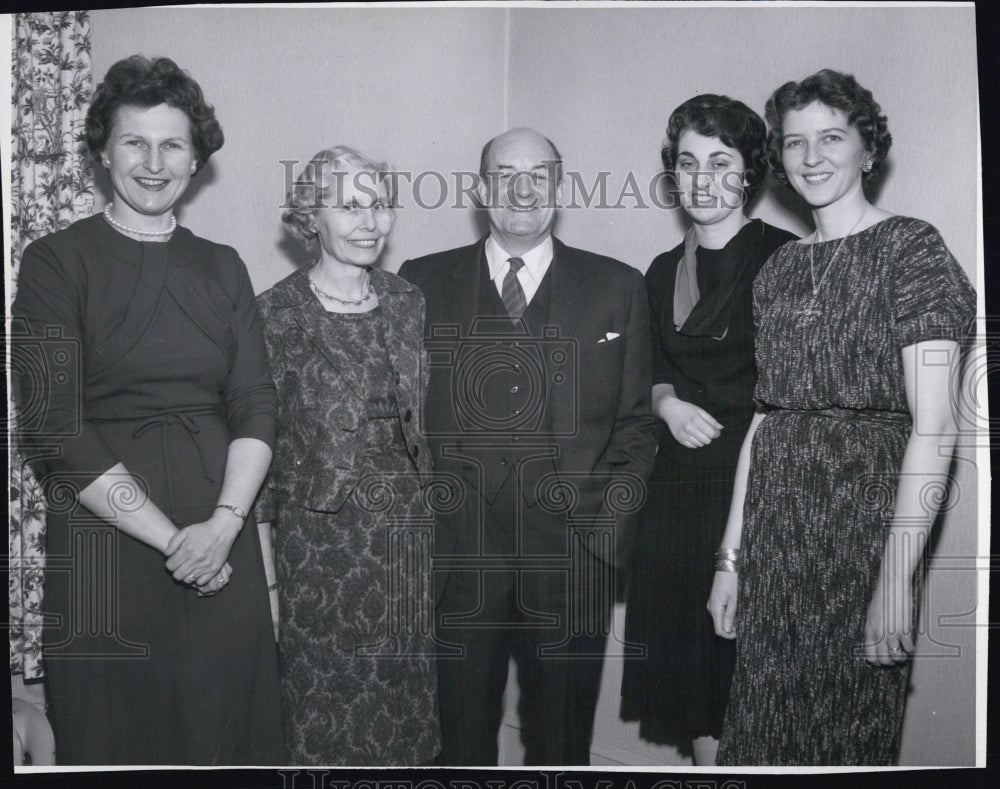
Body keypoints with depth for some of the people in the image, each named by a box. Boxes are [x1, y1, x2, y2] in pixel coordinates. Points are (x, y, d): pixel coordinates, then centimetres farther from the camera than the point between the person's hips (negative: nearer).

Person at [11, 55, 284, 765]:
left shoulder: (223, 267, 10)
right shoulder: (57, 261, -2)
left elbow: (257, 407, 3)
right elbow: (55, 429, -10)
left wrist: (224, 523, -13)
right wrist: (170, 538, -14)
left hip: (223, 547, 3)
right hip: (105, 541, -3)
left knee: (226, 732, 12)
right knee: (116, 738, 9)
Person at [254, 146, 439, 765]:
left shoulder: (409, 302, 4)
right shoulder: (276, 313, -9)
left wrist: (423, 514, 10)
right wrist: (264, 572, -7)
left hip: (404, 534, 4)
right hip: (317, 538, -4)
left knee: (405, 693, 15)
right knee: (324, 699, 9)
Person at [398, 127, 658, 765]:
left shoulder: (618, 288, 7)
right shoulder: (423, 282, 7)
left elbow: (634, 424, 7)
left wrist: (607, 531, -3)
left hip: (573, 556, 0)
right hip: (453, 556, 0)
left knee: (561, 739, 12)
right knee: (459, 734, 10)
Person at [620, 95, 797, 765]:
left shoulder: (782, 257, -5)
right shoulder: (663, 272, 13)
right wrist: (668, 403, 1)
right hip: (680, 483, 5)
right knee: (685, 635, 10)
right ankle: (704, 756, 26)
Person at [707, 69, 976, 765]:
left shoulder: (911, 249, -6)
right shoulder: (780, 269, 12)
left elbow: (934, 427, -13)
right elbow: (765, 415, 11)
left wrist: (898, 575, -20)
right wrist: (731, 556, 8)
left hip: (865, 514, -5)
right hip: (774, 524, 6)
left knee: (853, 721, 6)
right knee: (766, 726, 12)